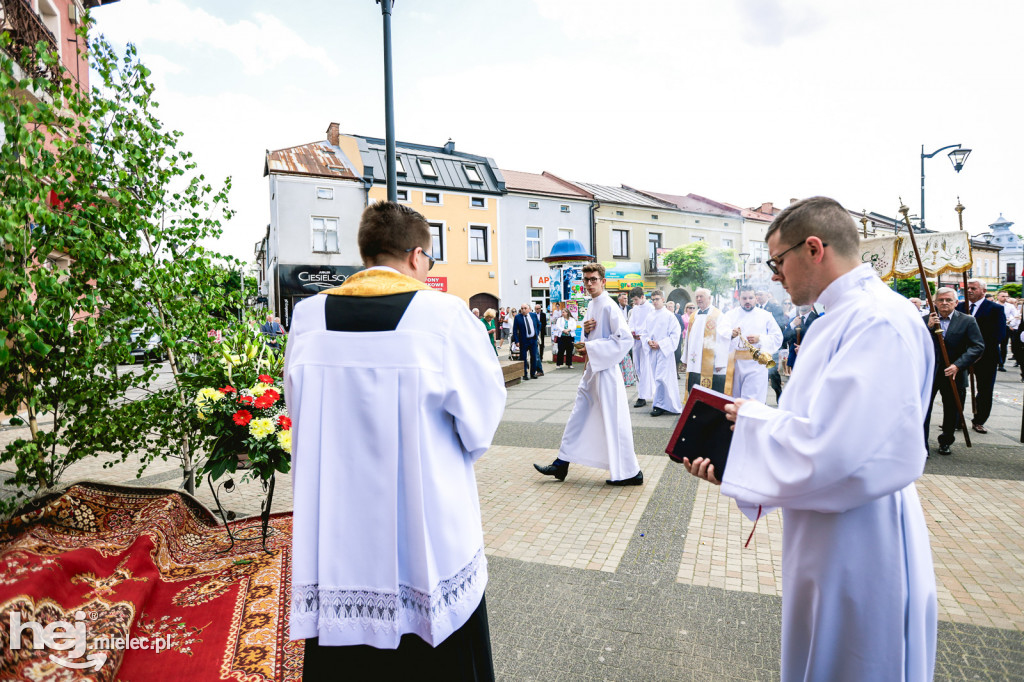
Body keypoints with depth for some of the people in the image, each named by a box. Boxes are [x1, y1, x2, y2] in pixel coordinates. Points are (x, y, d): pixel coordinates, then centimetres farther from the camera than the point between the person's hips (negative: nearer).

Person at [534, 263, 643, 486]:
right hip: (592, 369, 9)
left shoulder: (609, 306, -14)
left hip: (605, 370, -9)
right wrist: (585, 330, -2)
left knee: (613, 421, -3)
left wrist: (592, 348, -19)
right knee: (578, 415, 13)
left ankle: (630, 473, 10)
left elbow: (625, 338, -22)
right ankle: (561, 464, 23)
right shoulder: (591, 306, 12)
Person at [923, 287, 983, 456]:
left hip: (953, 373, 1)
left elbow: (978, 347, -7)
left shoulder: (967, 321, -1)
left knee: (952, 412, 14)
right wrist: (928, 327, -19)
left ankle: (945, 442, 33)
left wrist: (958, 365, -17)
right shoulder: (925, 320, 2)